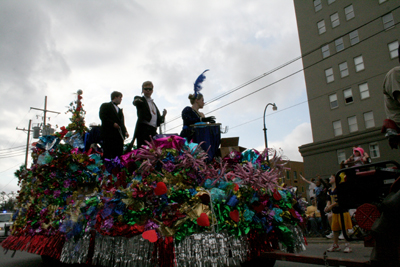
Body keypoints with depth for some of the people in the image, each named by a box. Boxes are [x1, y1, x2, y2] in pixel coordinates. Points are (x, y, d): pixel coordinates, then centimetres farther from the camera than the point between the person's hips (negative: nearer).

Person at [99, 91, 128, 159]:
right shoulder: (105, 106, 9)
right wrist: (113, 123, -14)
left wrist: (125, 131, 6)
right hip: (109, 134, -6)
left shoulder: (119, 110, 29)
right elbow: (102, 116, -7)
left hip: (119, 135, 6)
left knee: (119, 154, 0)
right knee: (107, 154, -9)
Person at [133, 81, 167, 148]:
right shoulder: (140, 99, 9)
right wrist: (136, 101, -41)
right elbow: (135, 102, -19)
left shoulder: (153, 103, 26)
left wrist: (163, 115, 7)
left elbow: (159, 120, 25)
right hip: (143, 130, -6)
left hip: (153, 131, 6)